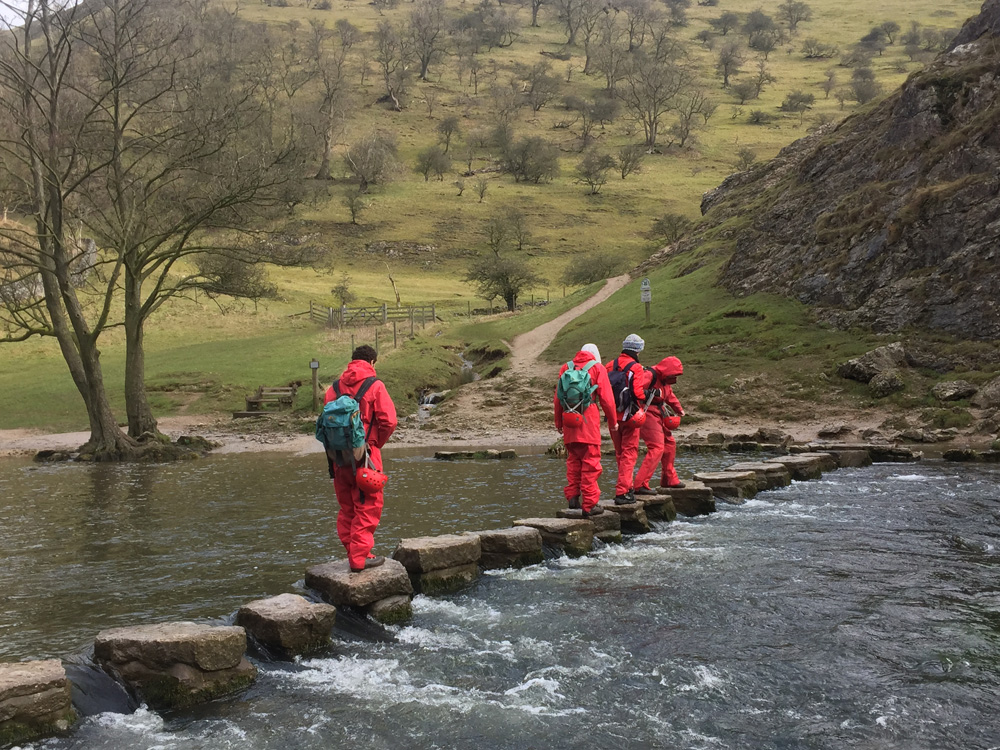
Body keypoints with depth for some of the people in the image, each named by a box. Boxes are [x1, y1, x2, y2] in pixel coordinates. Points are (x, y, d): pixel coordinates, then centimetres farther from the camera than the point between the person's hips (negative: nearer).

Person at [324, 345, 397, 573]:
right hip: (364, 455, -5)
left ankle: (352, 552, 21)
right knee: (367, 507, 1)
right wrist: (376, 444, 4)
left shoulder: (334, 387, 10)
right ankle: (360, 557, -1)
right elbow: (388, 421, -11)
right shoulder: (375, 386, -5)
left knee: (346, 507, 15)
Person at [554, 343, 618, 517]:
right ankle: (589, 504, -2)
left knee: (573, 460, 17)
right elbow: (606, 398, 1)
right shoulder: (597, 368, 5)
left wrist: (558, 422, 20)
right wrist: (613, 421, 9)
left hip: (569, 419, 4)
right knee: (591, 463, -2)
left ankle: (572, 497, 14)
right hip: (589, 421, -4)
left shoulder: (566, 367, 15)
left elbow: (558, 397, 13)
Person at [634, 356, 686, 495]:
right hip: (648, 415, -10)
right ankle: (640, 485, -18)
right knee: (656, 448, -16)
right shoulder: (650, 375, -19)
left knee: (669, 443, 20)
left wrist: (679, 409, 40)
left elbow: (669, 395, 32)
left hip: (659, 415, 10)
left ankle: (669, 479, 35)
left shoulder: (664, 380, 14)